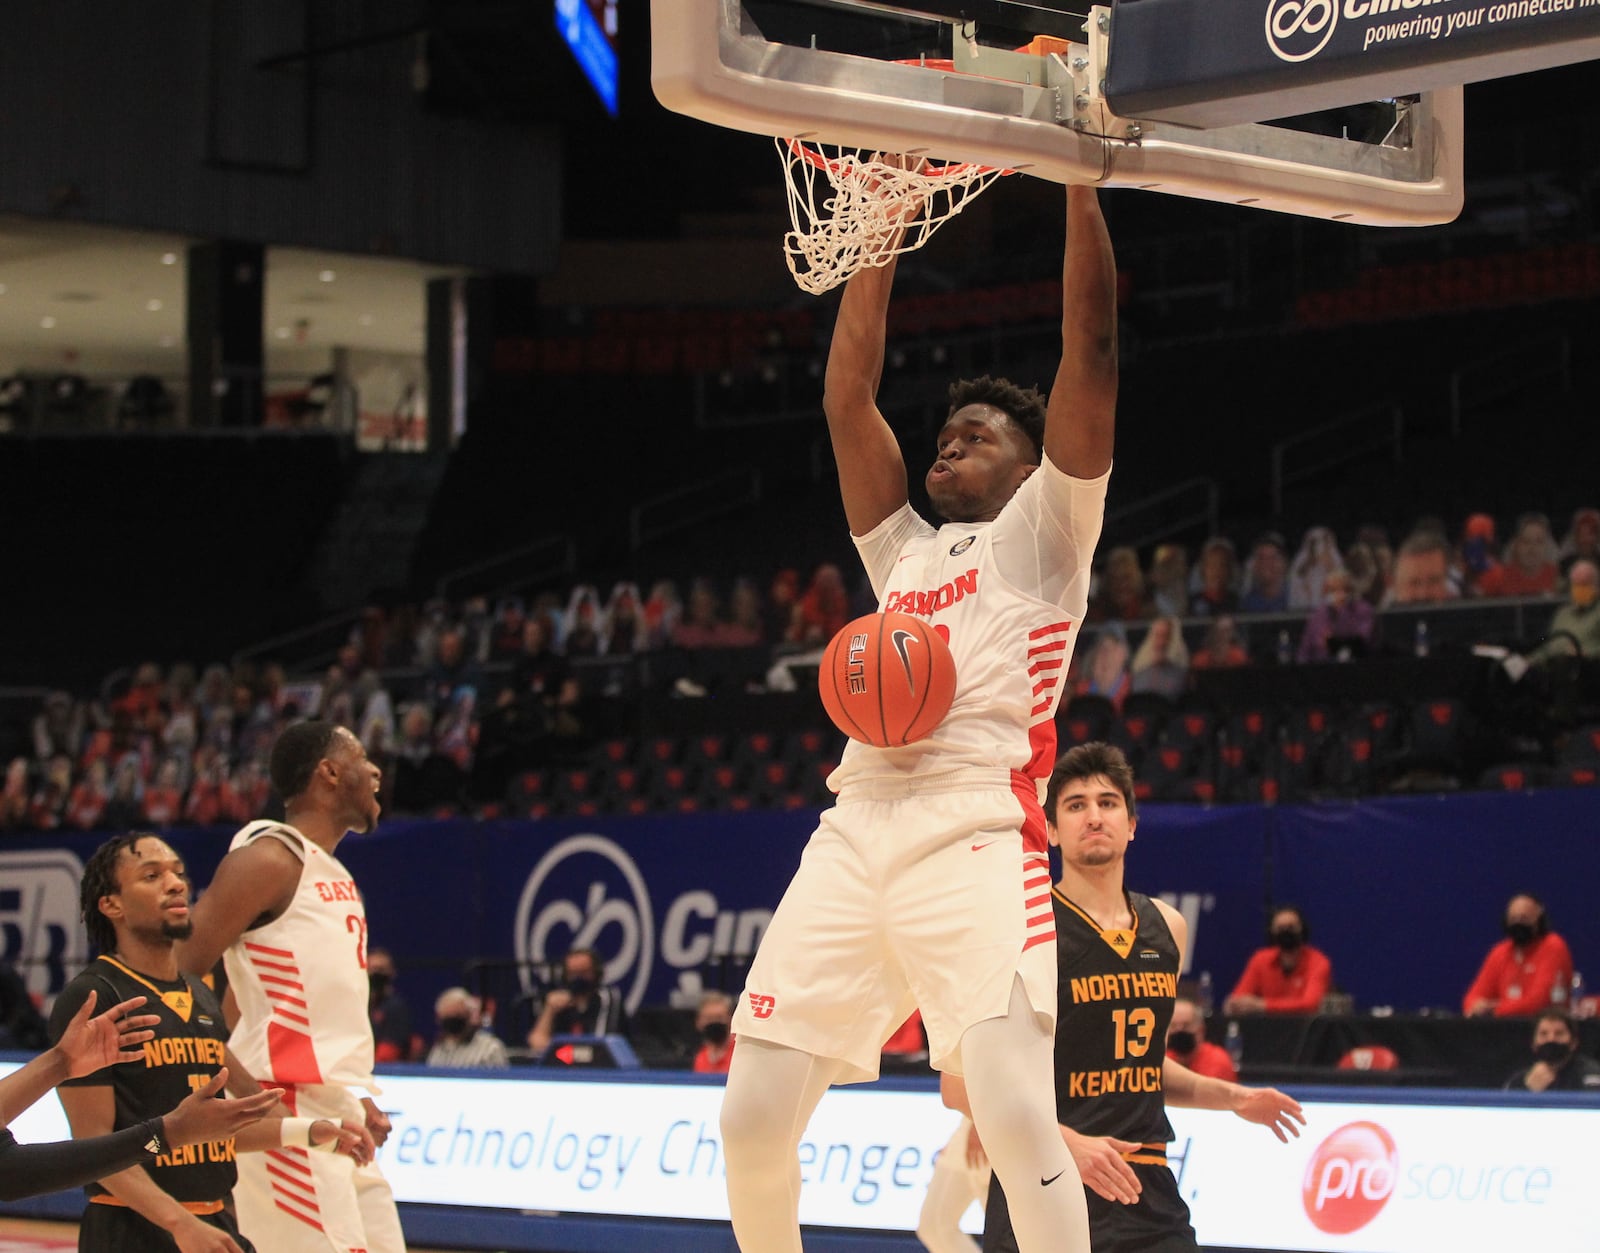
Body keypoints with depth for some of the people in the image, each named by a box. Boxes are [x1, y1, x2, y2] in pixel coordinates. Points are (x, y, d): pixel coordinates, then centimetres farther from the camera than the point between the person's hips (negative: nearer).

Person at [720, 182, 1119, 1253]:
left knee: (1017, 1117, -20)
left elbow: (1092, 352, 3)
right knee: (754, 1123, 2)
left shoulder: (1044, 532, 12)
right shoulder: (905, 551, 27)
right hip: (854, 837, 6)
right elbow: (847, 393, 24)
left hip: (976, 838, -6)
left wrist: (1080, 180, -1)